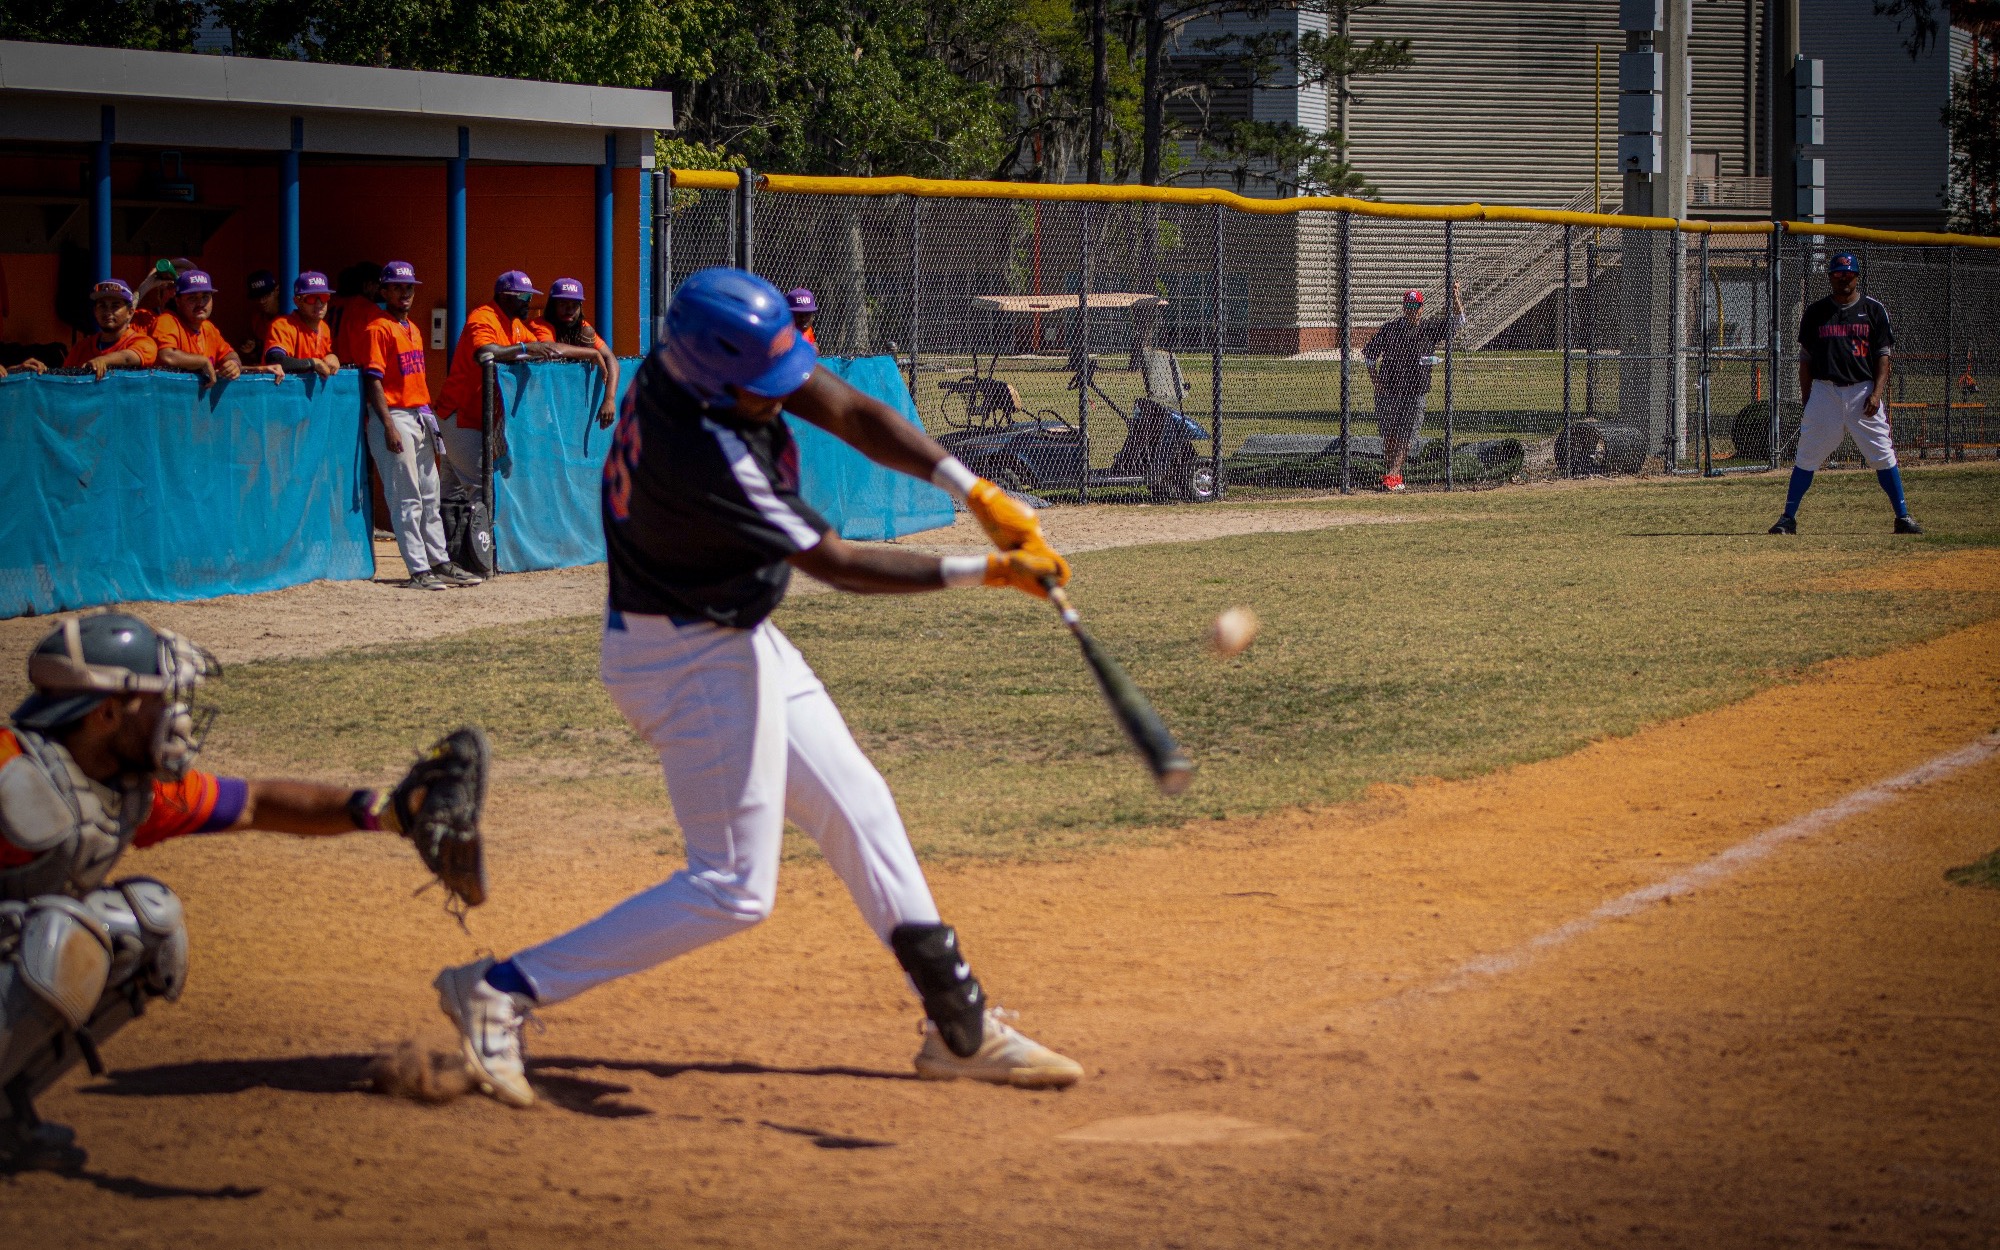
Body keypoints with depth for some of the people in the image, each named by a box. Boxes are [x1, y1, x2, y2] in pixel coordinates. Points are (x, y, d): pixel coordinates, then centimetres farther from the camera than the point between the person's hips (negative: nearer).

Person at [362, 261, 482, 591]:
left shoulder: (413, 330, 17)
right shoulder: (378, 329, -9)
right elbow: (373, 380, -16)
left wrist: (429, 415, 14)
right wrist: (389, 426, -22)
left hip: (420, 417, 9)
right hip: (395, 416, -9)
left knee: (430, 498, 12)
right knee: (407, 499, -8)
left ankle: (441, 563, 18)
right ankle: (419, 571, -9)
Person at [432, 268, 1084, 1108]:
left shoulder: (709, 351, -10)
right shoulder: (702, 454, -33)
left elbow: (852, 414, -7)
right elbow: (835, 565, -25)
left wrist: (974, 490, -17)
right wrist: (983, 572, -21)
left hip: (737, 640, 10)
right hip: (694, 663, -10)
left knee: (856, 810, 15)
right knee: (733, 889, -5)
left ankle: (960, 1027, 24)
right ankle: (503, 991, -3)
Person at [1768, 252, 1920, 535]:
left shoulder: (1873, 310, 5)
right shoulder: (1815, 312, 7)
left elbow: (1883, 354, 3)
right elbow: (1805, 358, 10)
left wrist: (1877, 392, -10)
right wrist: (1806, 401, 5)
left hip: (1863, 391, -1)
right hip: (1824, 391, 1)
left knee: (1883, 455, -2)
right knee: (1807, 456, -1)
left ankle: (1903, 516, 5)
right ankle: (1789, 517, 5)